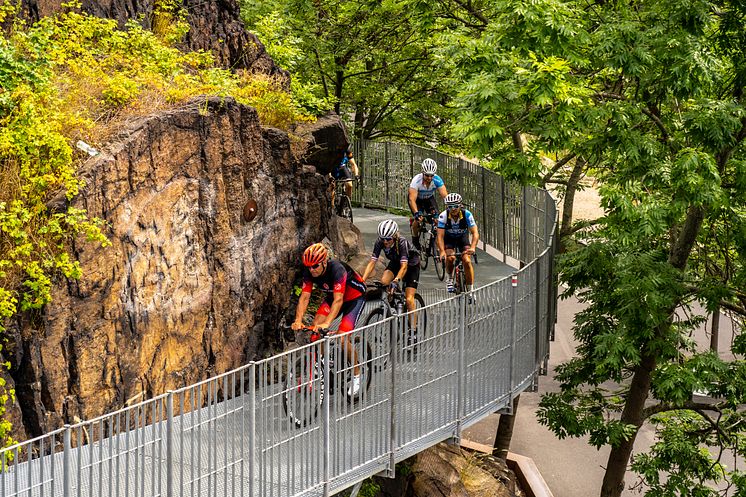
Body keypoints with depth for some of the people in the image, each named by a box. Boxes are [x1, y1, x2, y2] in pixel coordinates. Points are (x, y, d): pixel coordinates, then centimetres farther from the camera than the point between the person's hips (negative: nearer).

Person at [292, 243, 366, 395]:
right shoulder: (309, 272, -19)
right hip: (332, 297, 6)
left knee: (342, 339, -18)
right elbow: (304, 297, -21)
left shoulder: (337, 269, -36)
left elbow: (338, 300, -43)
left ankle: (357, 374, 3)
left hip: (355, 297, -6)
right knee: (315, 326, -16)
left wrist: (327, 323, -54)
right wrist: (298, 321, -37)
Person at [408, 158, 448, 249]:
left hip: (429, 198, 3)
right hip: (417, 199, -3)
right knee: (418, 219, -24)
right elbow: (412, 200, -42)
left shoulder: (437, 180, -29)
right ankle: (415, 238, 4)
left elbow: (445, 195, -33)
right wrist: (416, 213, -57)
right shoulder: (416, 180, -36)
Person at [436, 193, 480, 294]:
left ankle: (470, 290, -8)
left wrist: (473, 247, -48)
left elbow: (475, 233, -31)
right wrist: (442, 251, -47)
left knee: (467, 261, -18)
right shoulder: (443, 216, -28)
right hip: (449, 239, 0)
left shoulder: (467, 215, -28)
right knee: (450, 258, -27)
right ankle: (449, 278, 2)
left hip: (463, 237, 0)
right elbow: (440, 235, -31)